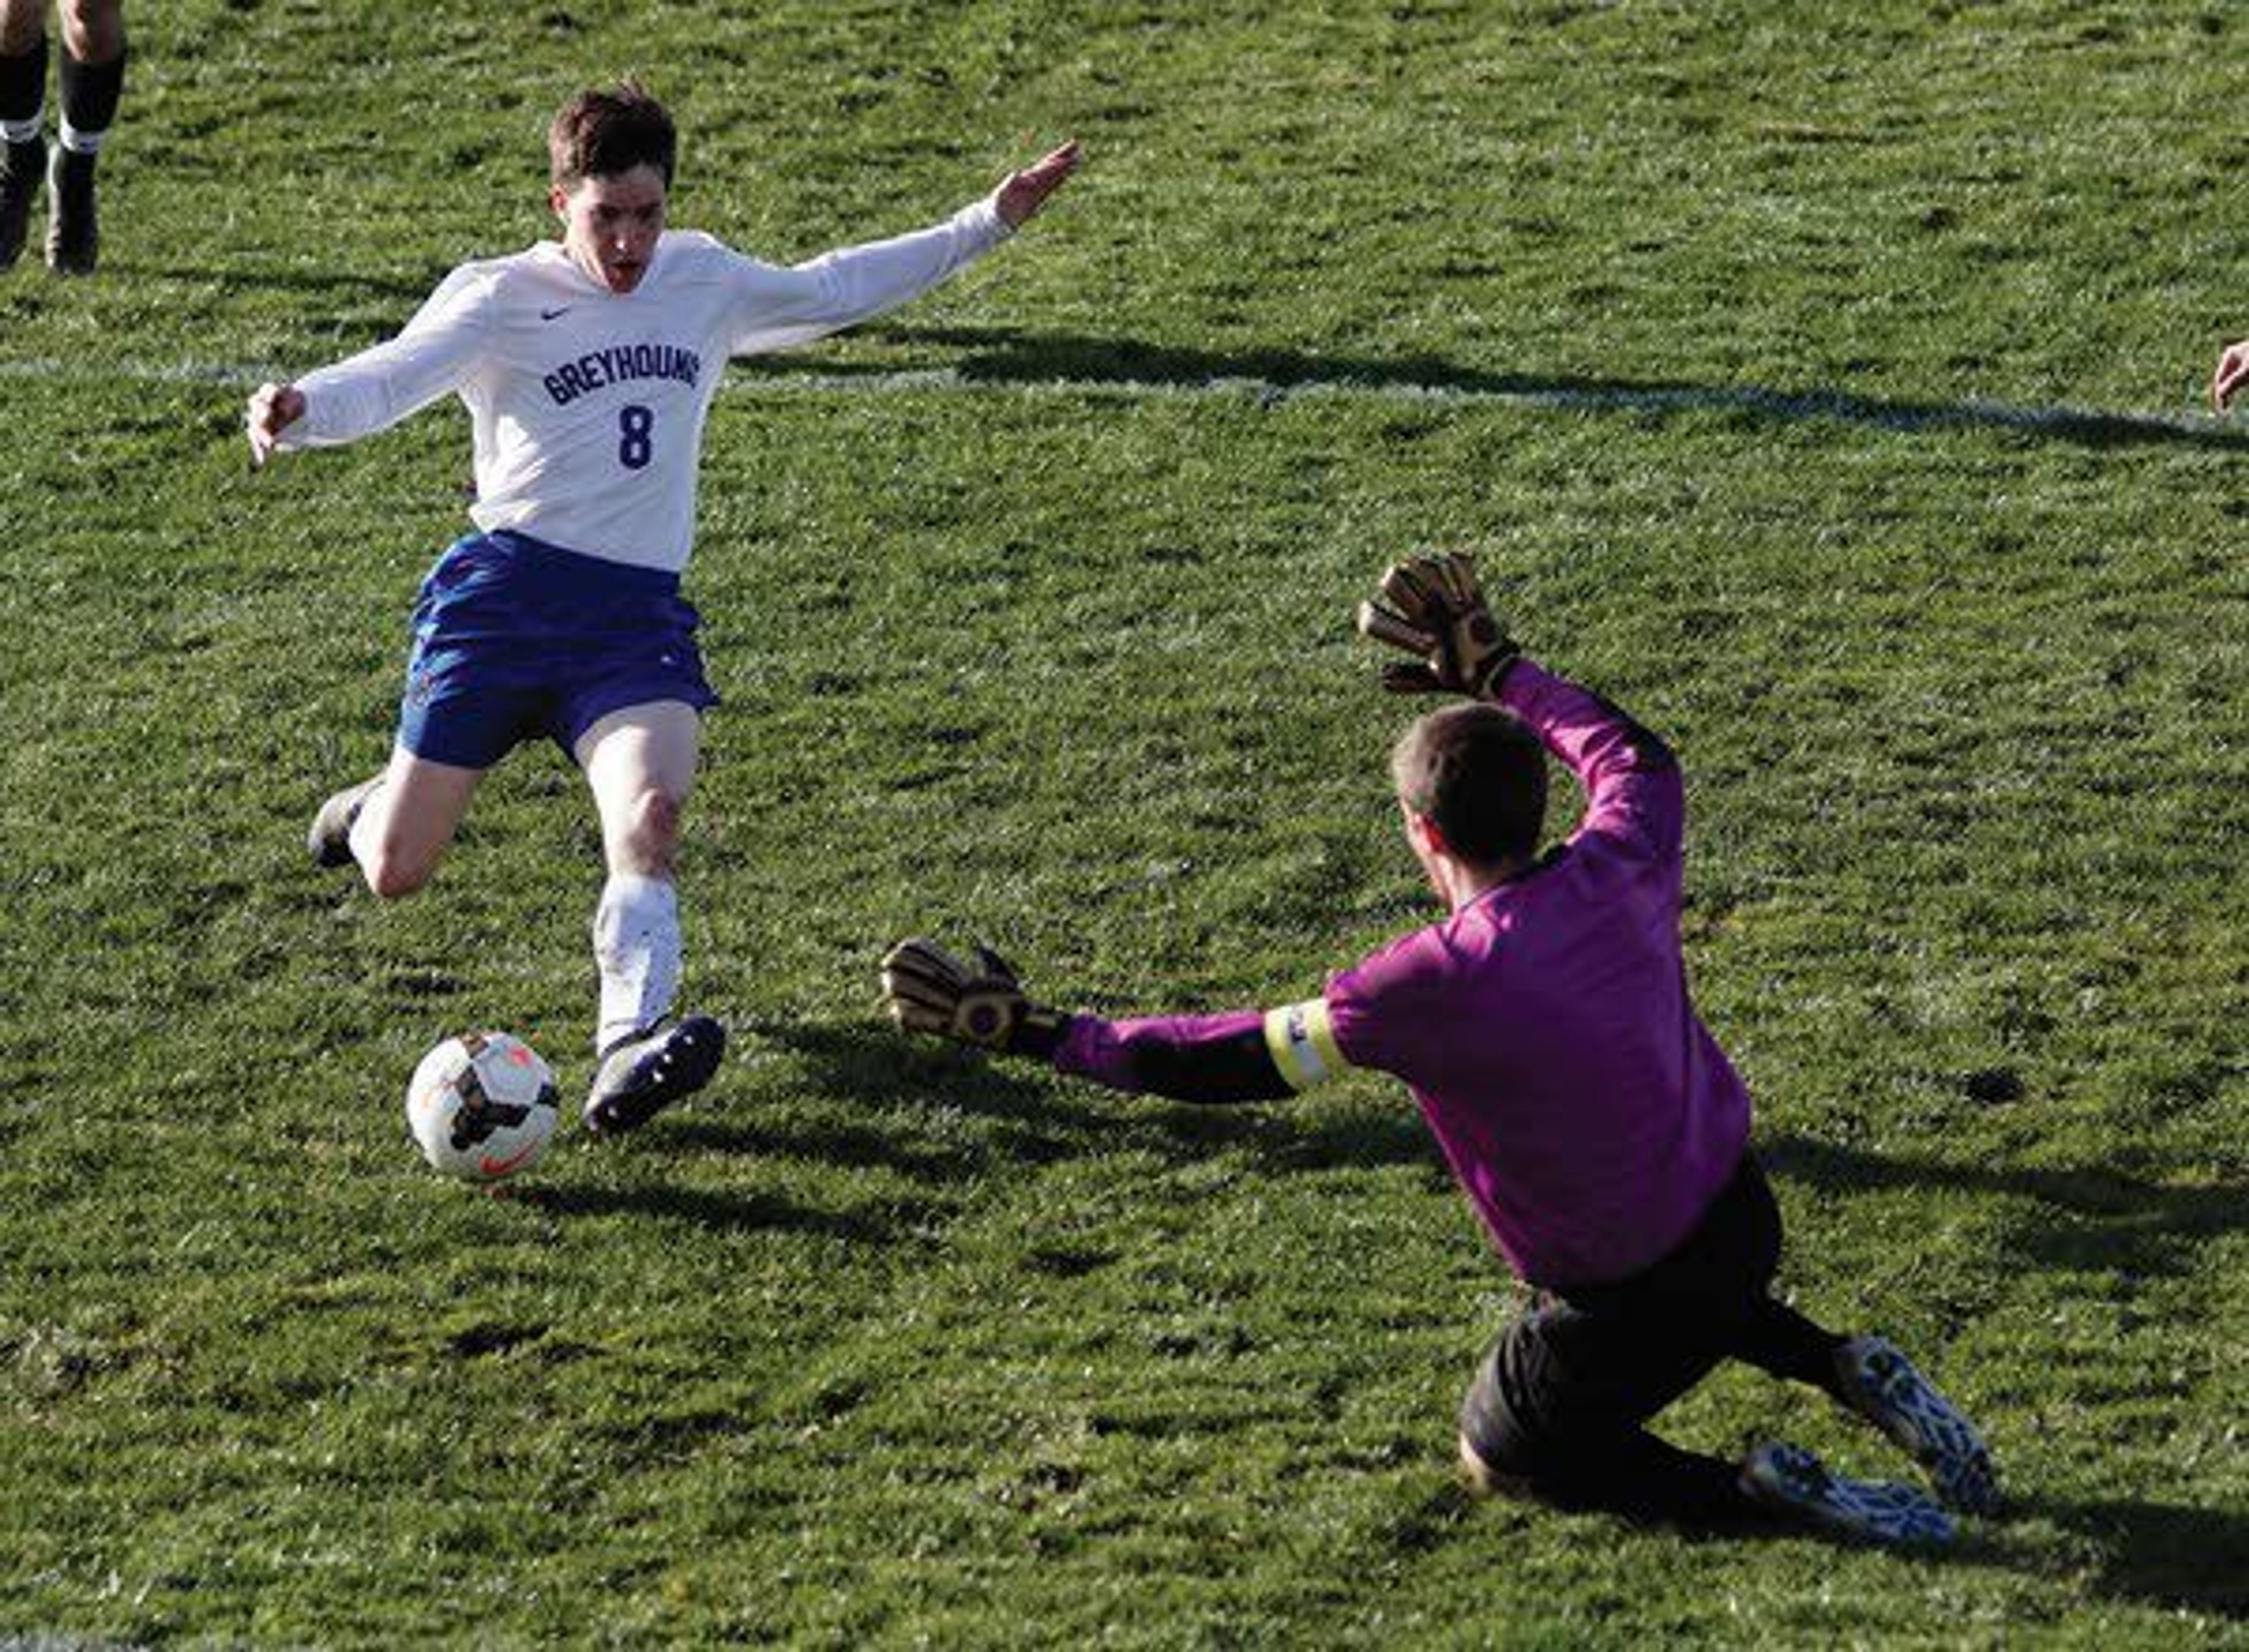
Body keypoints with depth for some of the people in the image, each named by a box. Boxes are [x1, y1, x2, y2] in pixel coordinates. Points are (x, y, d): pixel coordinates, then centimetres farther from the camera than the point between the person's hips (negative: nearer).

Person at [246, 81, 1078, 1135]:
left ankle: (628, 1053, -41)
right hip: (504, 594, -3)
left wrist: (986, 224, 34)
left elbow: (828, 292, 32)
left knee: (651, 815, -28)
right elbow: (389, 379, -16)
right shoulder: (501, 299, -2)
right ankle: (374, 810, 38)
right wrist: (298, 412, -40)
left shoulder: (705, 283, 15)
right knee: (394, 876, 0)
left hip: (638, 613, 3)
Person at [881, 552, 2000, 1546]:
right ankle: (1849, 1373, 18)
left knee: (1501, 1457, 21)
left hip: (1627, 1306, -7)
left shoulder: (1442, 982, -27)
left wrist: (1036, 1033, -12)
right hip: (1744, 1220, 7)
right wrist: (1497, 671, 22)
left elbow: (1236, 1063, -20)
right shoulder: (1622, 870, -12)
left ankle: (1757, 1497, 0)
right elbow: (1637, 759, 14)